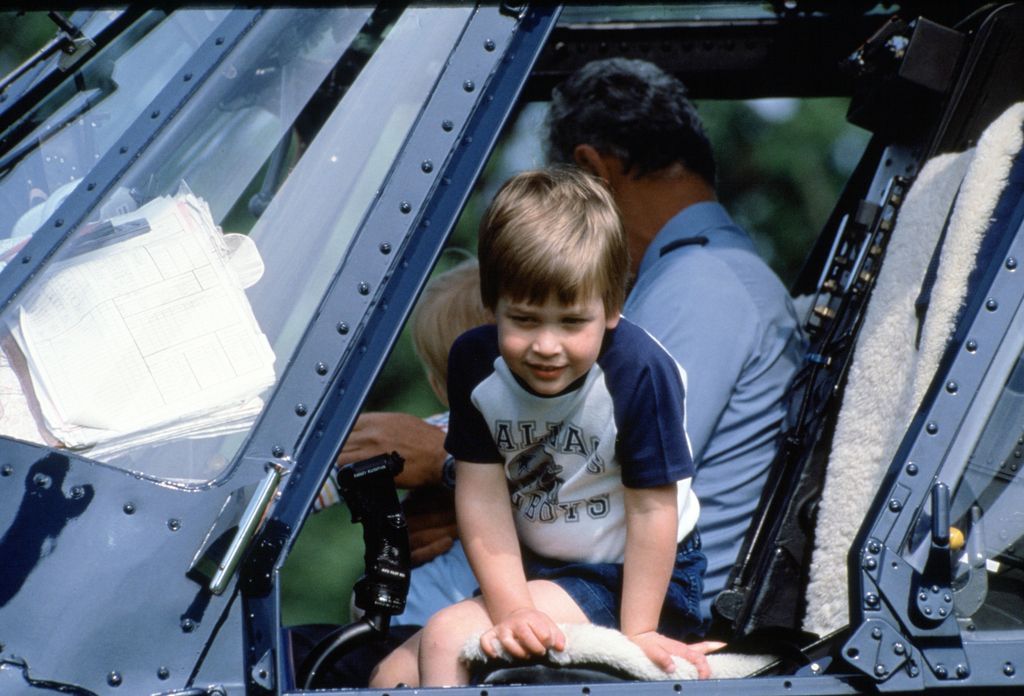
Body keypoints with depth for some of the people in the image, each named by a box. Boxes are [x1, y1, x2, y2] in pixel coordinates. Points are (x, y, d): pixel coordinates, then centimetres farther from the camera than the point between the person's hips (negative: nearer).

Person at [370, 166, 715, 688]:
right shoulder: (474, 361, -12)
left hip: (633, 577, -6)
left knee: (448, 638, -21)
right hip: (533, 569, 6)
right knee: (393, 678, 0)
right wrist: (511, 610, -21)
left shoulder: (640, 371, -26)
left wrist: (637, 632, -18)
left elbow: (652, 509, -19)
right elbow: (482, 496, -12)